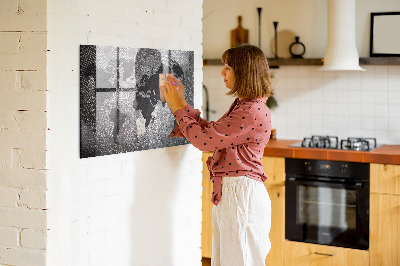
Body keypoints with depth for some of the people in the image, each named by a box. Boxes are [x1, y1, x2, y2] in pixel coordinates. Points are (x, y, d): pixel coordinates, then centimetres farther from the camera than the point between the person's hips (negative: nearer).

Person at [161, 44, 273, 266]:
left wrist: (178, 108, -7)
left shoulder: (253, 112, -19)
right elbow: (210, 131, 17)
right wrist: (182, 104, 15)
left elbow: (204, 139, -19)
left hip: (241, 193, -10)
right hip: (228, 192, 10)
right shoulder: (242, 106, 14)